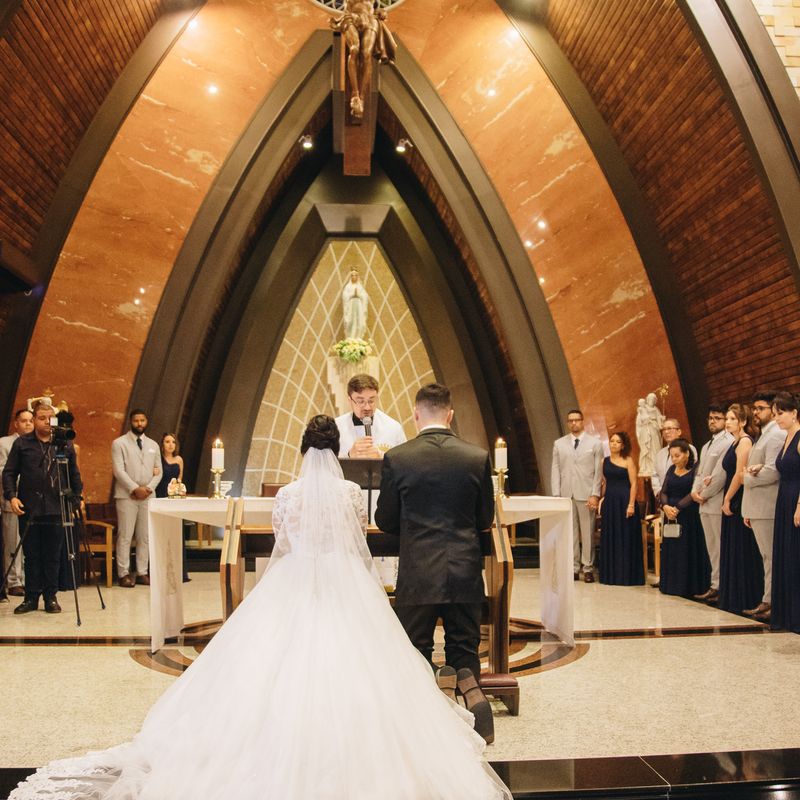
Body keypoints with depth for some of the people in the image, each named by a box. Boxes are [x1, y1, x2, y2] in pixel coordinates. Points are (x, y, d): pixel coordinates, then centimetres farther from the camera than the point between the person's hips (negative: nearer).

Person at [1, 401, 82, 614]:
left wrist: (77, 496, 2)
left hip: (55, 510, 0)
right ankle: (31, 597, 16)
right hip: (28, 509, 0)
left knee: (53, 557, 4)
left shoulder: (65, 444, 8)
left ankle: (51, 597, 14)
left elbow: (74, 475, 10)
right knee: (31, 556, 7)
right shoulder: (21, 443, 5)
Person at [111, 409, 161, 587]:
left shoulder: (153, 445, 15)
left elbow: (158, 471, 12)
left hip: (148, 496, 5)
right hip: (126, 496, -5)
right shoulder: (119, 443, 0)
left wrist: (149, 488, -6)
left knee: (145, 536, 6)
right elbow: (119, 471, -9)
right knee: (125, 536, -4)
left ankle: (142, 573, 11)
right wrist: (135, 489, -15)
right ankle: (124, 573, 1)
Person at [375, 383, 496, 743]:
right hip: (466, 573, 2)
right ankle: (472, 690, -5)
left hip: (417, 574, -2)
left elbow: (385, 520, 1)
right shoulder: (478, 457, -2)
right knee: (464, 651, 17)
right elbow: (485, 518, 6)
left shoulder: (396, 458, -7)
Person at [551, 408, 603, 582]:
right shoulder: (559, 444, 11)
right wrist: (556, 494, 0)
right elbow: (555, 470, 8)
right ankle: (573, 568, 8)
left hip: (586, 494, -2)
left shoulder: (595, 443, 6)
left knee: (587, 532, 0)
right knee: (570, 532, 3)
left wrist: (595, 495, -7)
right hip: (566, 494, 2)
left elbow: (598, 471, 2)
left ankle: (588, 568, 7)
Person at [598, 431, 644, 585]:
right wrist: (603, 498, 6)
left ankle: (626, 575, 8)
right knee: (609, 538, 8)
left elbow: (633, 484, -8)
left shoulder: (628, 461, -4)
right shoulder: (605, 461, 10)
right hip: (609, 502, 5)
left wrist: (631, 504, -16)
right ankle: (610, 574, 17)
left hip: (624, 501, -5)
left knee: (625, 538, 0)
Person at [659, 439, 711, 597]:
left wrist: (677, 508, -20)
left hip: (688, 516, -6)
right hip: (670, 515, 6)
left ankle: (688, 586, 4)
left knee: (687, 552, -3)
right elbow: (664, 492, 7)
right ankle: (671, 585, 14)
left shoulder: (695, 470, -6)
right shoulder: (671, 470, 12)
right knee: (670, 552, 7)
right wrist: (665, 506, -13)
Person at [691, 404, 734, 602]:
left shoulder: (729, 442, -9)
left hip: (717, 503, -9)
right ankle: (715, 584, 16)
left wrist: (705, 494, -11)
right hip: (704, 504, 9)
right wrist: (695, 491, 3)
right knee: (712, 547, 11)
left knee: (721, 547, -4)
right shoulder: (706, 446, 21)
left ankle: (720, 586, -1)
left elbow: (722, 473, -16)